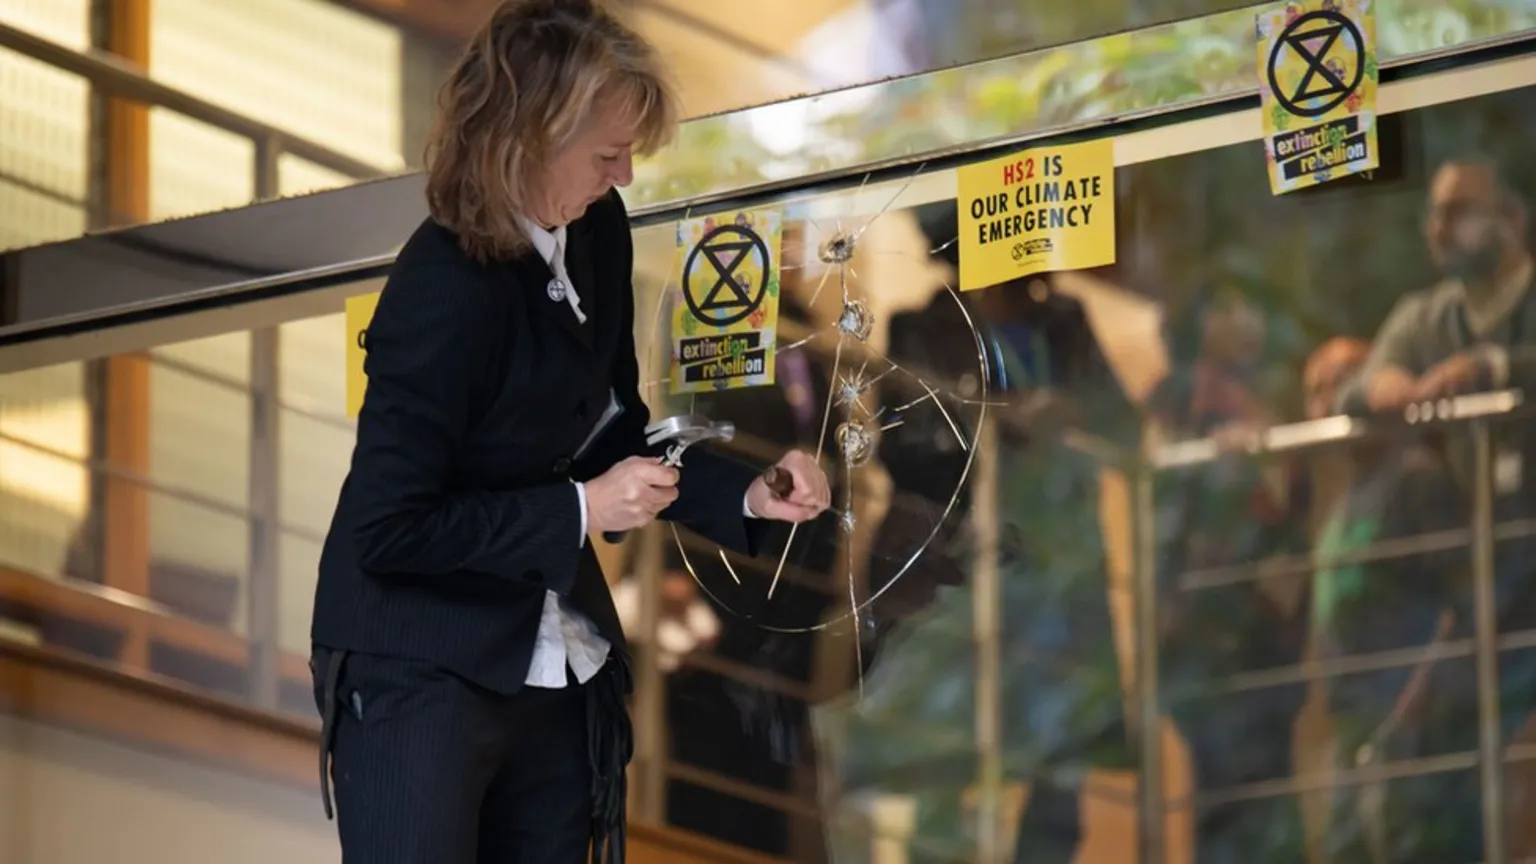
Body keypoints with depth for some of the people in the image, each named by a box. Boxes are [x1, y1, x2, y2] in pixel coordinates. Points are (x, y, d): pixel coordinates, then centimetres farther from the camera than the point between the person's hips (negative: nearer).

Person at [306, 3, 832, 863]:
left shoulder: (598, 234, -1)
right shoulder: (446, 293, -24)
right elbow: (386, 528, -22)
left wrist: (745, 496, -3)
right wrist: (579, 512, -21)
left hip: (556, 670, 8)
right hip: (421, 677, -8)